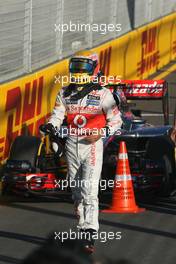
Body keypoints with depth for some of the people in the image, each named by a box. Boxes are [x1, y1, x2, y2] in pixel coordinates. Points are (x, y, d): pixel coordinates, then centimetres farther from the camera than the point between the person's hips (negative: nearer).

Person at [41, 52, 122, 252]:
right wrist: (50, 125, -14)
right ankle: (82, 226, 26)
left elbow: (116, 120, -1)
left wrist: (102, 132, -18)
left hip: (92, 144, -5)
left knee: (90, 189, -15)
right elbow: (57, 115, 8)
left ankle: (90, 234, -20)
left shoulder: (102, 94, -5)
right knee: (76, 189, 13)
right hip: (72, 144, 5)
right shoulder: (65, 93, 8)